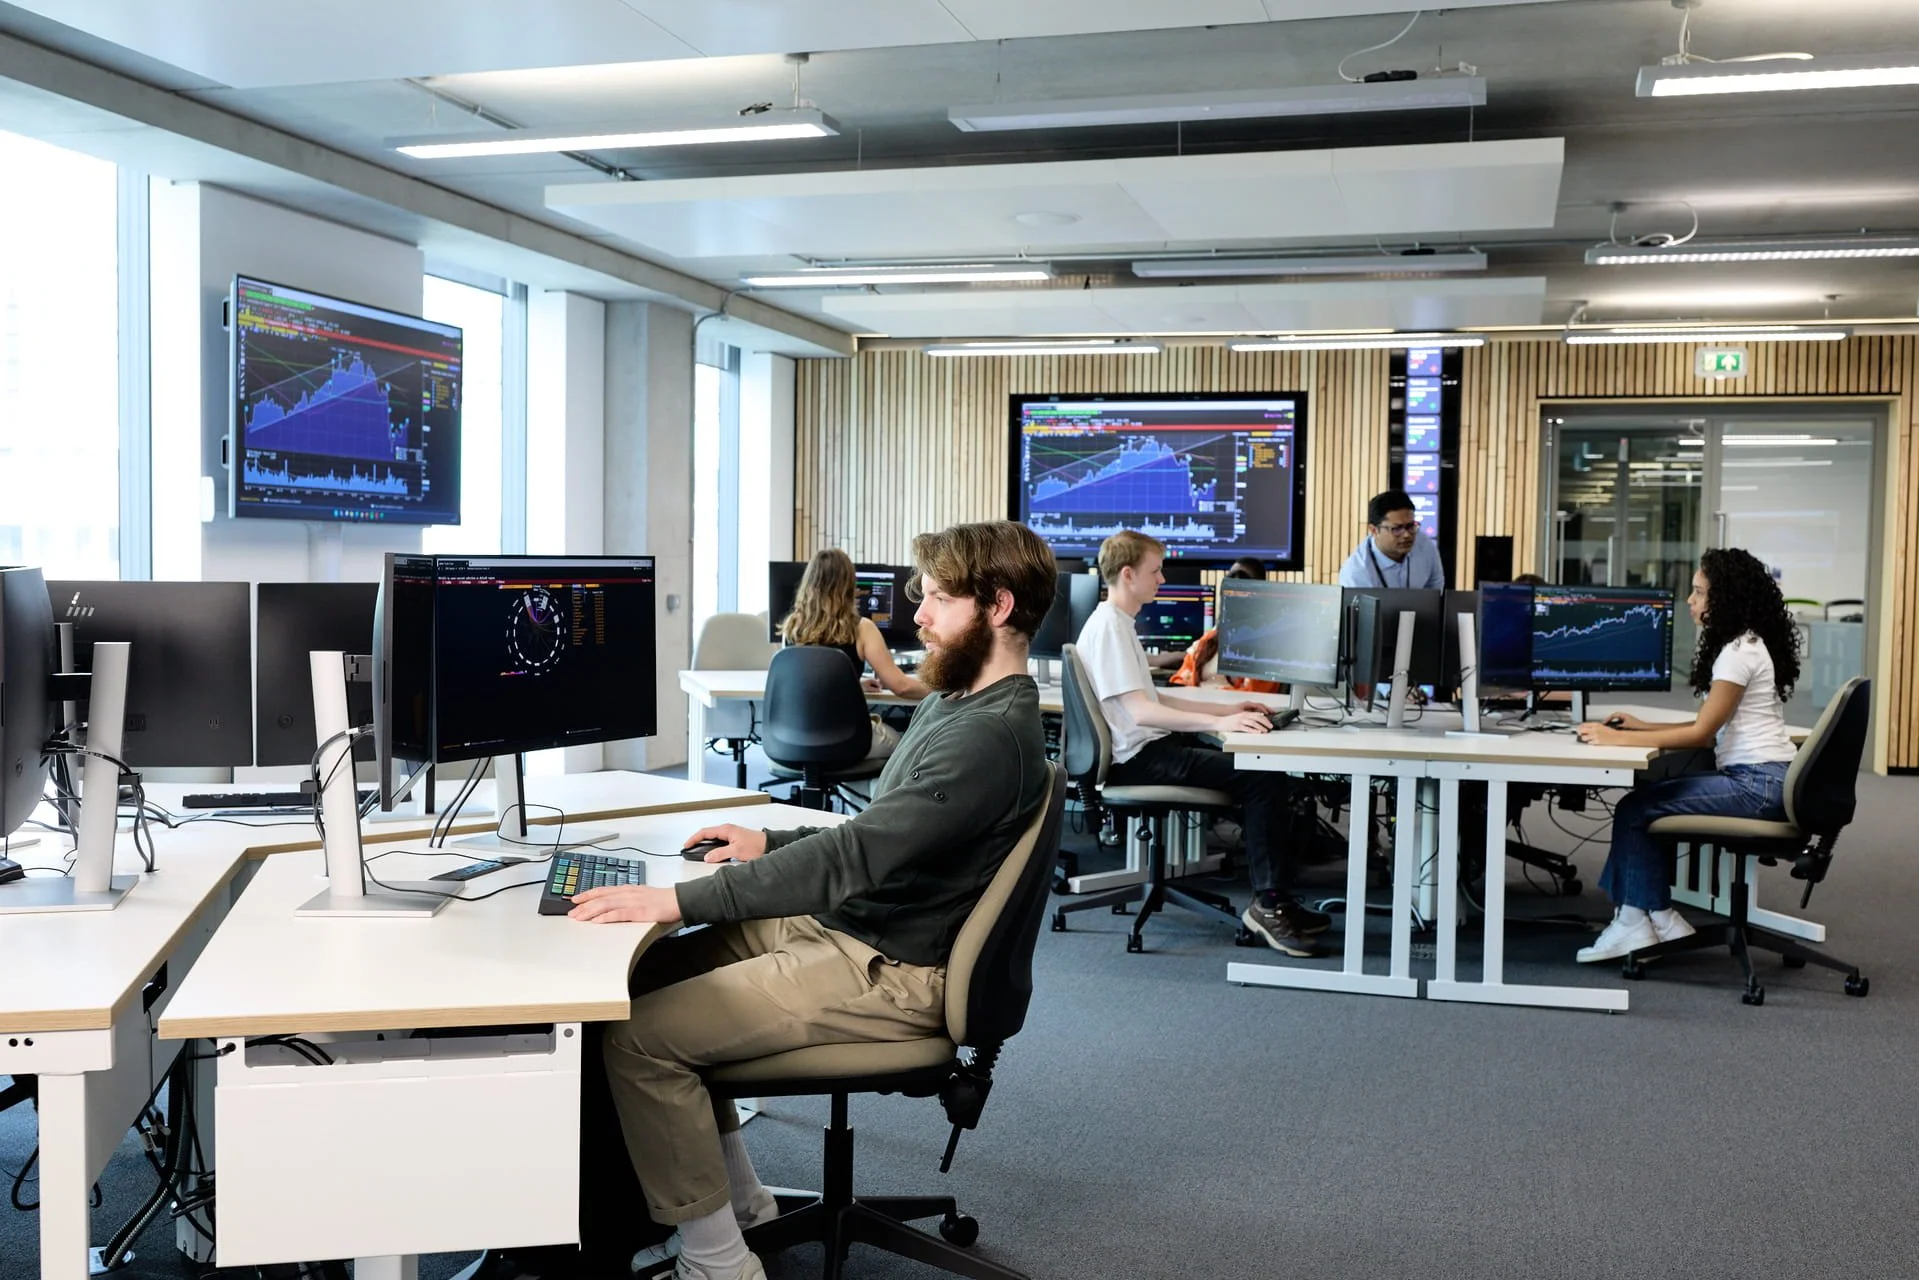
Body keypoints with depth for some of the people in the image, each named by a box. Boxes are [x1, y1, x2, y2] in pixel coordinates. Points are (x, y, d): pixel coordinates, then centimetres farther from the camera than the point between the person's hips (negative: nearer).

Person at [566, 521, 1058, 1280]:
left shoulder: (993, 736, -23)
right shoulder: (955, 702, 11)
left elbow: (856, 856, -30)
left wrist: (680, 900, -29)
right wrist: (771, 843, 11)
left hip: (891, 974, -10)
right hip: (845, 926, 10)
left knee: (638, 1037, -17)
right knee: (647, 974, 13)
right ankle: (737, 1196, 21)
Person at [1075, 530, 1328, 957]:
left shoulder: (1119, 624, 19)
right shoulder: (1108, 626, -14)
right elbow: (1138, 711, -24)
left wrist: (1226, 710, 15)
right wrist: (1219, 723, -31)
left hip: (1153, 746, 11)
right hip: (1138, 758, -11)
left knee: (1267, 772, 5)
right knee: (1265, 778, -20)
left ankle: (1274, 898, 7)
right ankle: (1268, 902, -14)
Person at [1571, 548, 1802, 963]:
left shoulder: (1741, 651, -15)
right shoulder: (1742, 645, 17)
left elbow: (1701, 732, -16)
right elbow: (1709, 728, 18)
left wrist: (1620, 739, -17)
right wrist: (1642, 727, 10)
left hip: (1758, 785, -10)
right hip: (1757, 779, 10)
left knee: (1635, 808, -13)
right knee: (1647, 799, 7)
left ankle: (1636, 922, -4)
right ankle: (1655, 918, 5)